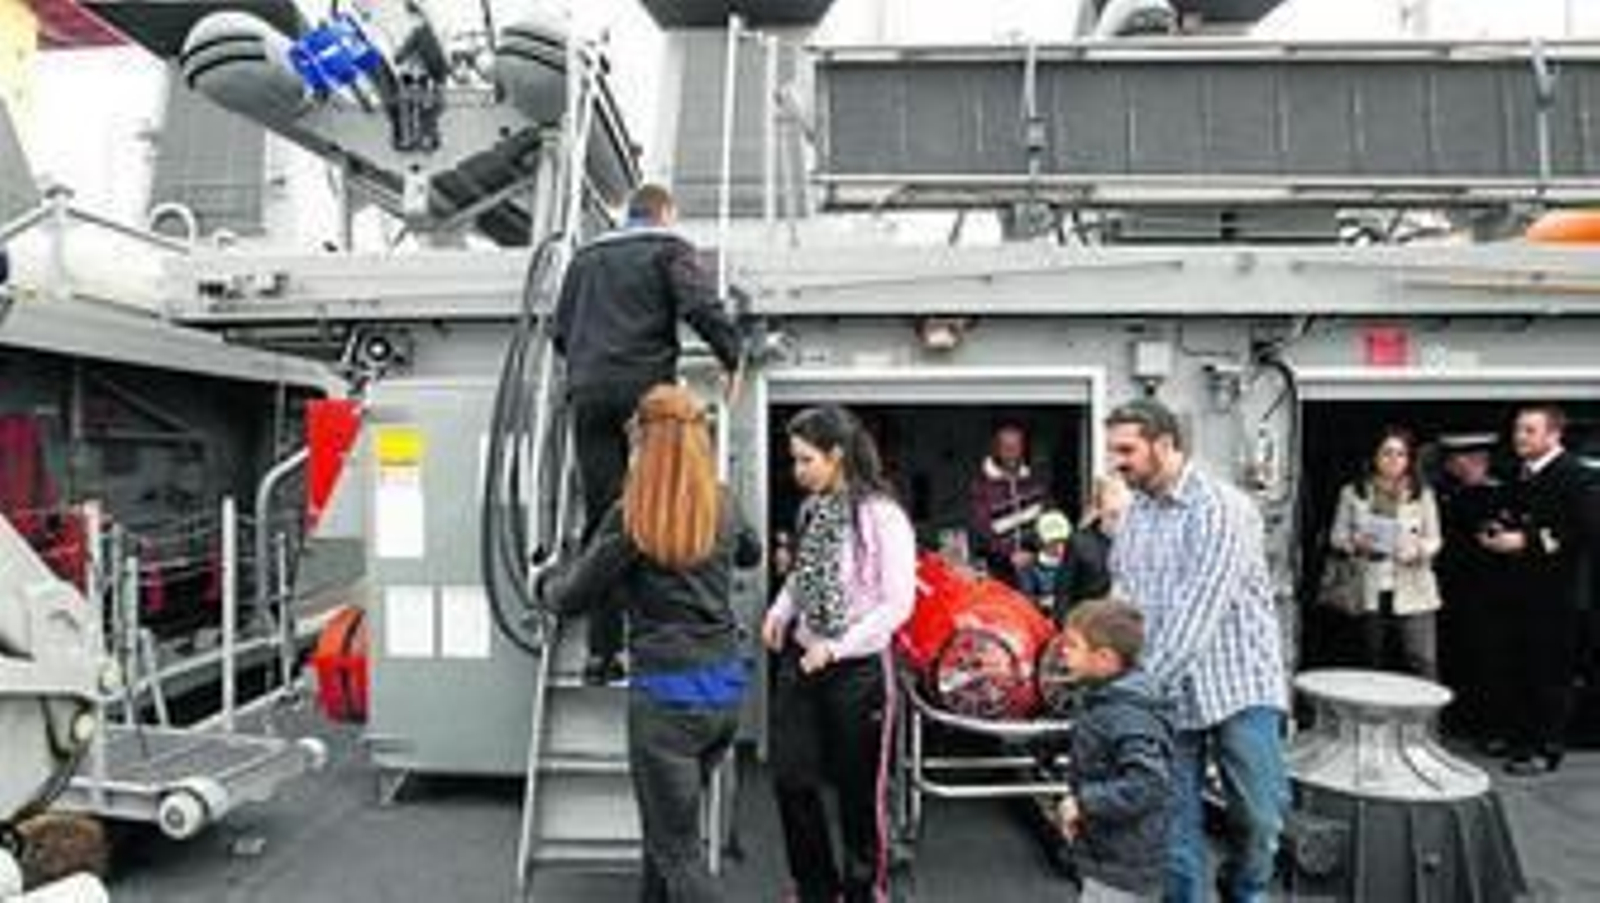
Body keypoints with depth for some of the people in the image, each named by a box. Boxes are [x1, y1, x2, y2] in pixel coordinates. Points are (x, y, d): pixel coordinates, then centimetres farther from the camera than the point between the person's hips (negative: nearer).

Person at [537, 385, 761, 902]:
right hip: (726, 689, 6)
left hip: (667, 694, -6)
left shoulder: (632, 517, -14)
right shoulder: (722, 509, 3)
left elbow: (573, 598, -4)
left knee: (679, 853, 5)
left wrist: (547, 584, 16)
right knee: (668, 821, 25)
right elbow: (750, 553, 25)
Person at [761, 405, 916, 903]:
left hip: (858, 669, -6)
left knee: (859, 788, 10)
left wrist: (836, 647, -22)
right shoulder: (812, 508, 4)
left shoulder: (882, 516, -17)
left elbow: (898, 603, -17)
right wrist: (781, 610, -1)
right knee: (790, 780, 8)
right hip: (801, 659, 6)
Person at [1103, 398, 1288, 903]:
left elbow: (1200, 610, -21)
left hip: (1237, 685, -4)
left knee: (1260, 813, 2)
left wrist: (1146, 684, -23)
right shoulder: (1133, 515, 8)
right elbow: (1122, 601, 12)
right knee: (1174, 822, 6)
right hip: (1165, 692, 5)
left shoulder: (1223, 508, -13)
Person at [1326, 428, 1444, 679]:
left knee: (1424, 664, -5)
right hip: (1368, 592, 0)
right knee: (1371, 664, 9)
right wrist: (1354, 543, -16)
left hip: (1413, 592, 0)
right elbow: (1337, 536, 6)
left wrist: (1419, 549, -15)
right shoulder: (1353, 493, 4)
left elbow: (1435, 539, 7)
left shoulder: (1423, 495, 5)